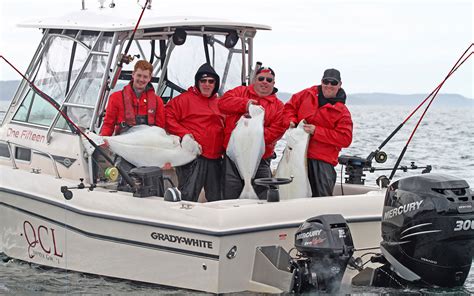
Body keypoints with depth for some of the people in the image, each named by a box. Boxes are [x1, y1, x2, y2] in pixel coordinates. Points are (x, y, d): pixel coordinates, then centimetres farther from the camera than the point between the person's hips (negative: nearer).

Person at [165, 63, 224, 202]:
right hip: (193, 158, -6)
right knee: (188, 196, -10)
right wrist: (184, 133, -15)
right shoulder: (186, 99, 0)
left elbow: (225, 126, 29)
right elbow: (168, 117, -7)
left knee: (216, 199, 12)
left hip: (215, 158, 6)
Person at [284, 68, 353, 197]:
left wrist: (316, 131, -16)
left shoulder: (342, 111, -4)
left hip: (323, 161, -4)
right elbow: (290, 106, 22)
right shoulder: (308, 94, 8)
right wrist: (291, 121, -1)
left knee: (322, 196, -7)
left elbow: (345, 139, -12)